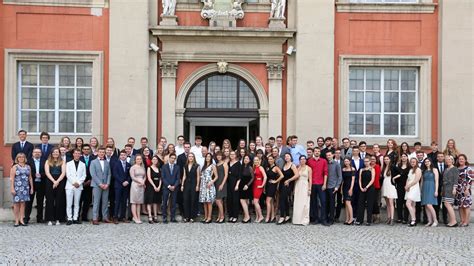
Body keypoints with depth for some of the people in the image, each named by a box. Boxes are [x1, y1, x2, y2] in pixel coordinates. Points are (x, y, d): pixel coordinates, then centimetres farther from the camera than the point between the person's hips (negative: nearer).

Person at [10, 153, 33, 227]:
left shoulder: (28, 167, 12)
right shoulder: (14, 167, 2)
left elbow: (30, 178, 14)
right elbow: (11, 179, -3)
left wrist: (31, 187, 9)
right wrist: (12, 188, -11)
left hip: (25, 188, 3)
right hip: (17, 187, -3)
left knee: (23, 203, 2)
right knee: (16, 203, -2)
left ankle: (21, 220, 5)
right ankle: (17, 220, 2)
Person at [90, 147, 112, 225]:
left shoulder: (107, 163, 14)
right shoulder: (93, 162, 2)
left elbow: (109, 174, 10)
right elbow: (93, 174, -6)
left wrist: (107, 184, -5)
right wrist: (100, 184, -13)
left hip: (106, 186, 4)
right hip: (96, 185, -4)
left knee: (105, 202, 4)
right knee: (96, 202, -5)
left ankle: (105, 217, 9)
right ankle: (95, 218, -4)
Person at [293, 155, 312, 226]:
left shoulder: (308, 168, 0)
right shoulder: (297, 168, 10)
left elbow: (310, 179, -3)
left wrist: (309, 189, -8)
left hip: (305, 186, -3)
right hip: (298, 186, 3)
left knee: (304, 203, -4)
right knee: (297, 203, 2)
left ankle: (304, 220, 1)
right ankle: (297, 219, 8)